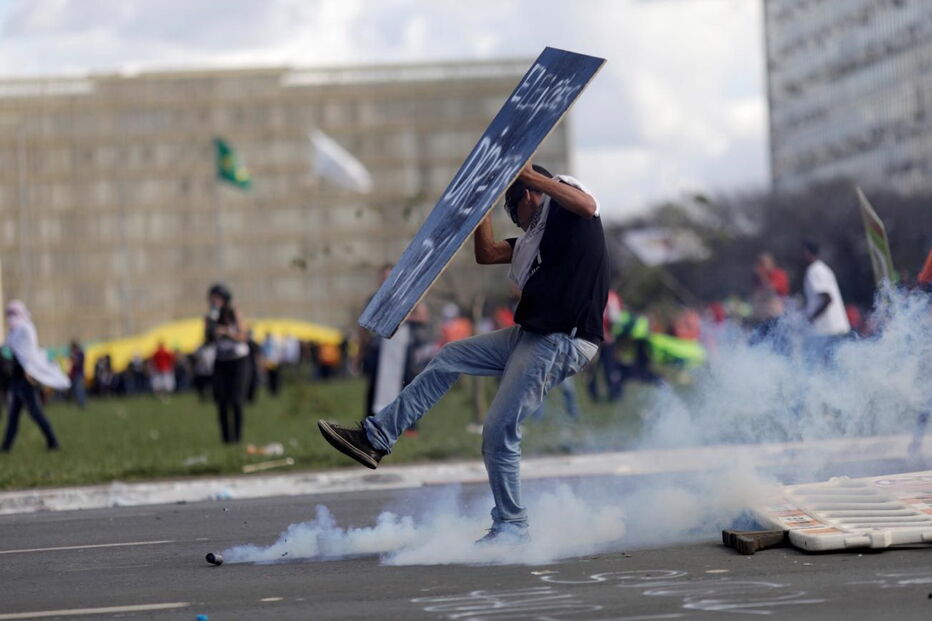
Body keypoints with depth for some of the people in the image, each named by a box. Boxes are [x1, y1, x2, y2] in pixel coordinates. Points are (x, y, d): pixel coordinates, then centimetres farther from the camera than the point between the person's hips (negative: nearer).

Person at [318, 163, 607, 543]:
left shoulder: (564, 208, -2)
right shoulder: (538, 235, 25)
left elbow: (587, 206, -27)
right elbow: (486, 253, 26)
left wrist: (527, 174, -24)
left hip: (562, 342, -10)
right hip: (530, 336, 10)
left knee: (500, 431, -11)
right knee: (450, 357, 15)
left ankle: (511, 526, 1)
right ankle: (376, 438, 18)